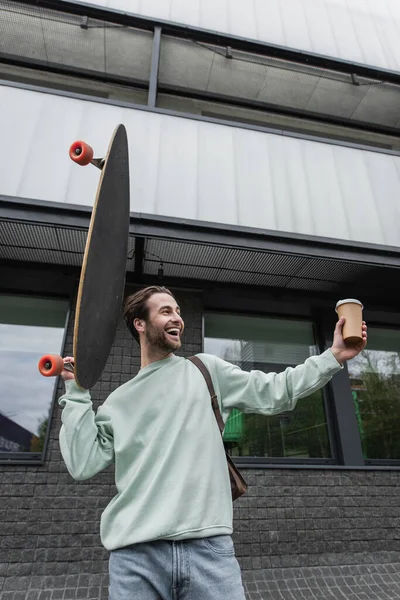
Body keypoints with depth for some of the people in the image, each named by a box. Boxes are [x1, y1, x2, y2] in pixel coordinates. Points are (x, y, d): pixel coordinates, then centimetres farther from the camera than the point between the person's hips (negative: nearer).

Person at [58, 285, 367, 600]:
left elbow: (274, 392, 7)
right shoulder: (119, 401, 11)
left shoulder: (207, 370, 10)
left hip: (209, 546, 0)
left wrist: (333, 356, 2)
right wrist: (77, 393, 4)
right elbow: (83, 464, 5)